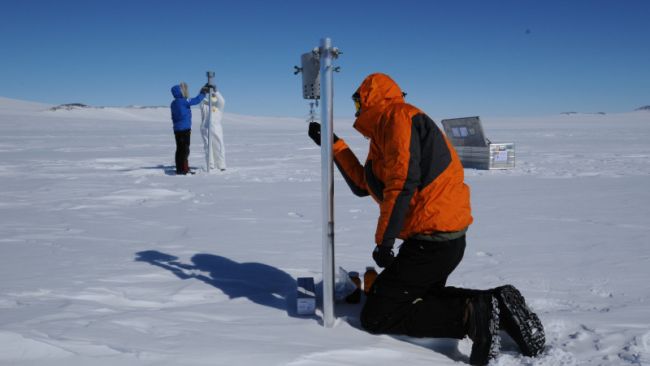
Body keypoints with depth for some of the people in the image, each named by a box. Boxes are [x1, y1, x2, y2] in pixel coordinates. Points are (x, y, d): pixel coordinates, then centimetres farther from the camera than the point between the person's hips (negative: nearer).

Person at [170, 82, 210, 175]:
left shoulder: (173, 103, 12)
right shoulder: (184, 101, -14)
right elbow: (196, 100, -9)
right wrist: (203, 92, 5)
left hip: (177, 129, 8)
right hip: (185, 129, -8)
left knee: (179, 149, 11)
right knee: (185, 149, -5)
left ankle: (179, 169, 15)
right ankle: (184, 169, -5)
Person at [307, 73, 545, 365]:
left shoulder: (398, 116, -8)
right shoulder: (385, 133, 21)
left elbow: (403, 179, -22)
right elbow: (363, 185, 23)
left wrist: (384, 240, -19)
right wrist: (334, 145, 26)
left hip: (431, 241, -10)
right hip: (449, 240, 10)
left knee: (375, 318, -3)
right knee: (425, 296, 30)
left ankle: (470, 315, -13)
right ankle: (495, 304, 11)